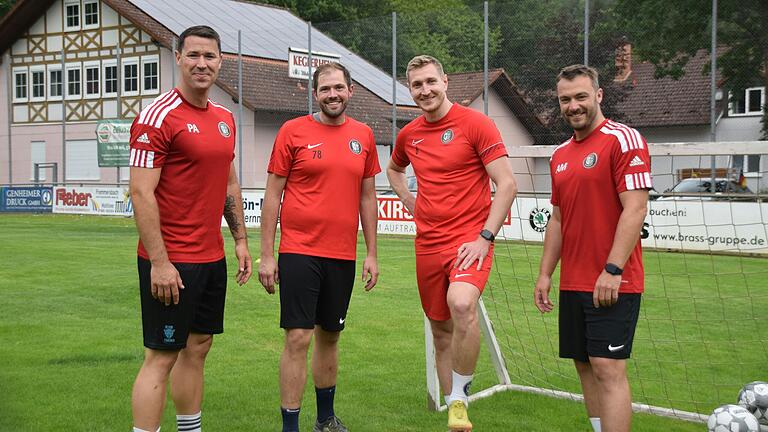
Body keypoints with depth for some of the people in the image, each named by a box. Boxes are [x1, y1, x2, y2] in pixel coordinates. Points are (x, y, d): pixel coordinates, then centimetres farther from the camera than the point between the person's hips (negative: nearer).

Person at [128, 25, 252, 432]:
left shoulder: (225, 118, 12)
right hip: (171, 261, -8)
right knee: (161, 356, -3)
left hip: (212, 257, 8)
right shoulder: (158, 116, -13)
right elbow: (141, 193, -17)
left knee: (198, 347, 15)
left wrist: (240, 240, 16)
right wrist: (159, 262, -21)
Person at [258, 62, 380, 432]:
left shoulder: (363, 136, 8)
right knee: (298, 338, -6)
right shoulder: (293, 131, -3)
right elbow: (273, 194, -2)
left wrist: (371, 254, 10)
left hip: (343, 256, 4)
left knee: (330, 335, 15)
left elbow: (367, 197, 13)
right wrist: (266, 255, -5)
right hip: (299, 252, -4)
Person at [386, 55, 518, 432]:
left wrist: (485, 238, -16)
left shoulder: (475, 123, -7)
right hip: (427, 244, 6)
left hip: (470, 240, -6)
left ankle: (460, 398, -14)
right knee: (441, 331, 10)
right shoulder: (408, 135, 9)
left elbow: (507, 184, -10)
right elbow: (393, 168, 32)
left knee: (462, 304, -32)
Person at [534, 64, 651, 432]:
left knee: (608, 368, -10)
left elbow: (635, 209, -16)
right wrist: (545, 273, 14)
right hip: (573, 284, 8)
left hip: (612, 284, -8)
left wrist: (612, 270, -21)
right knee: (585, 366, 11)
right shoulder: (560, 154, 15)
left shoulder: (623, 139, -9)